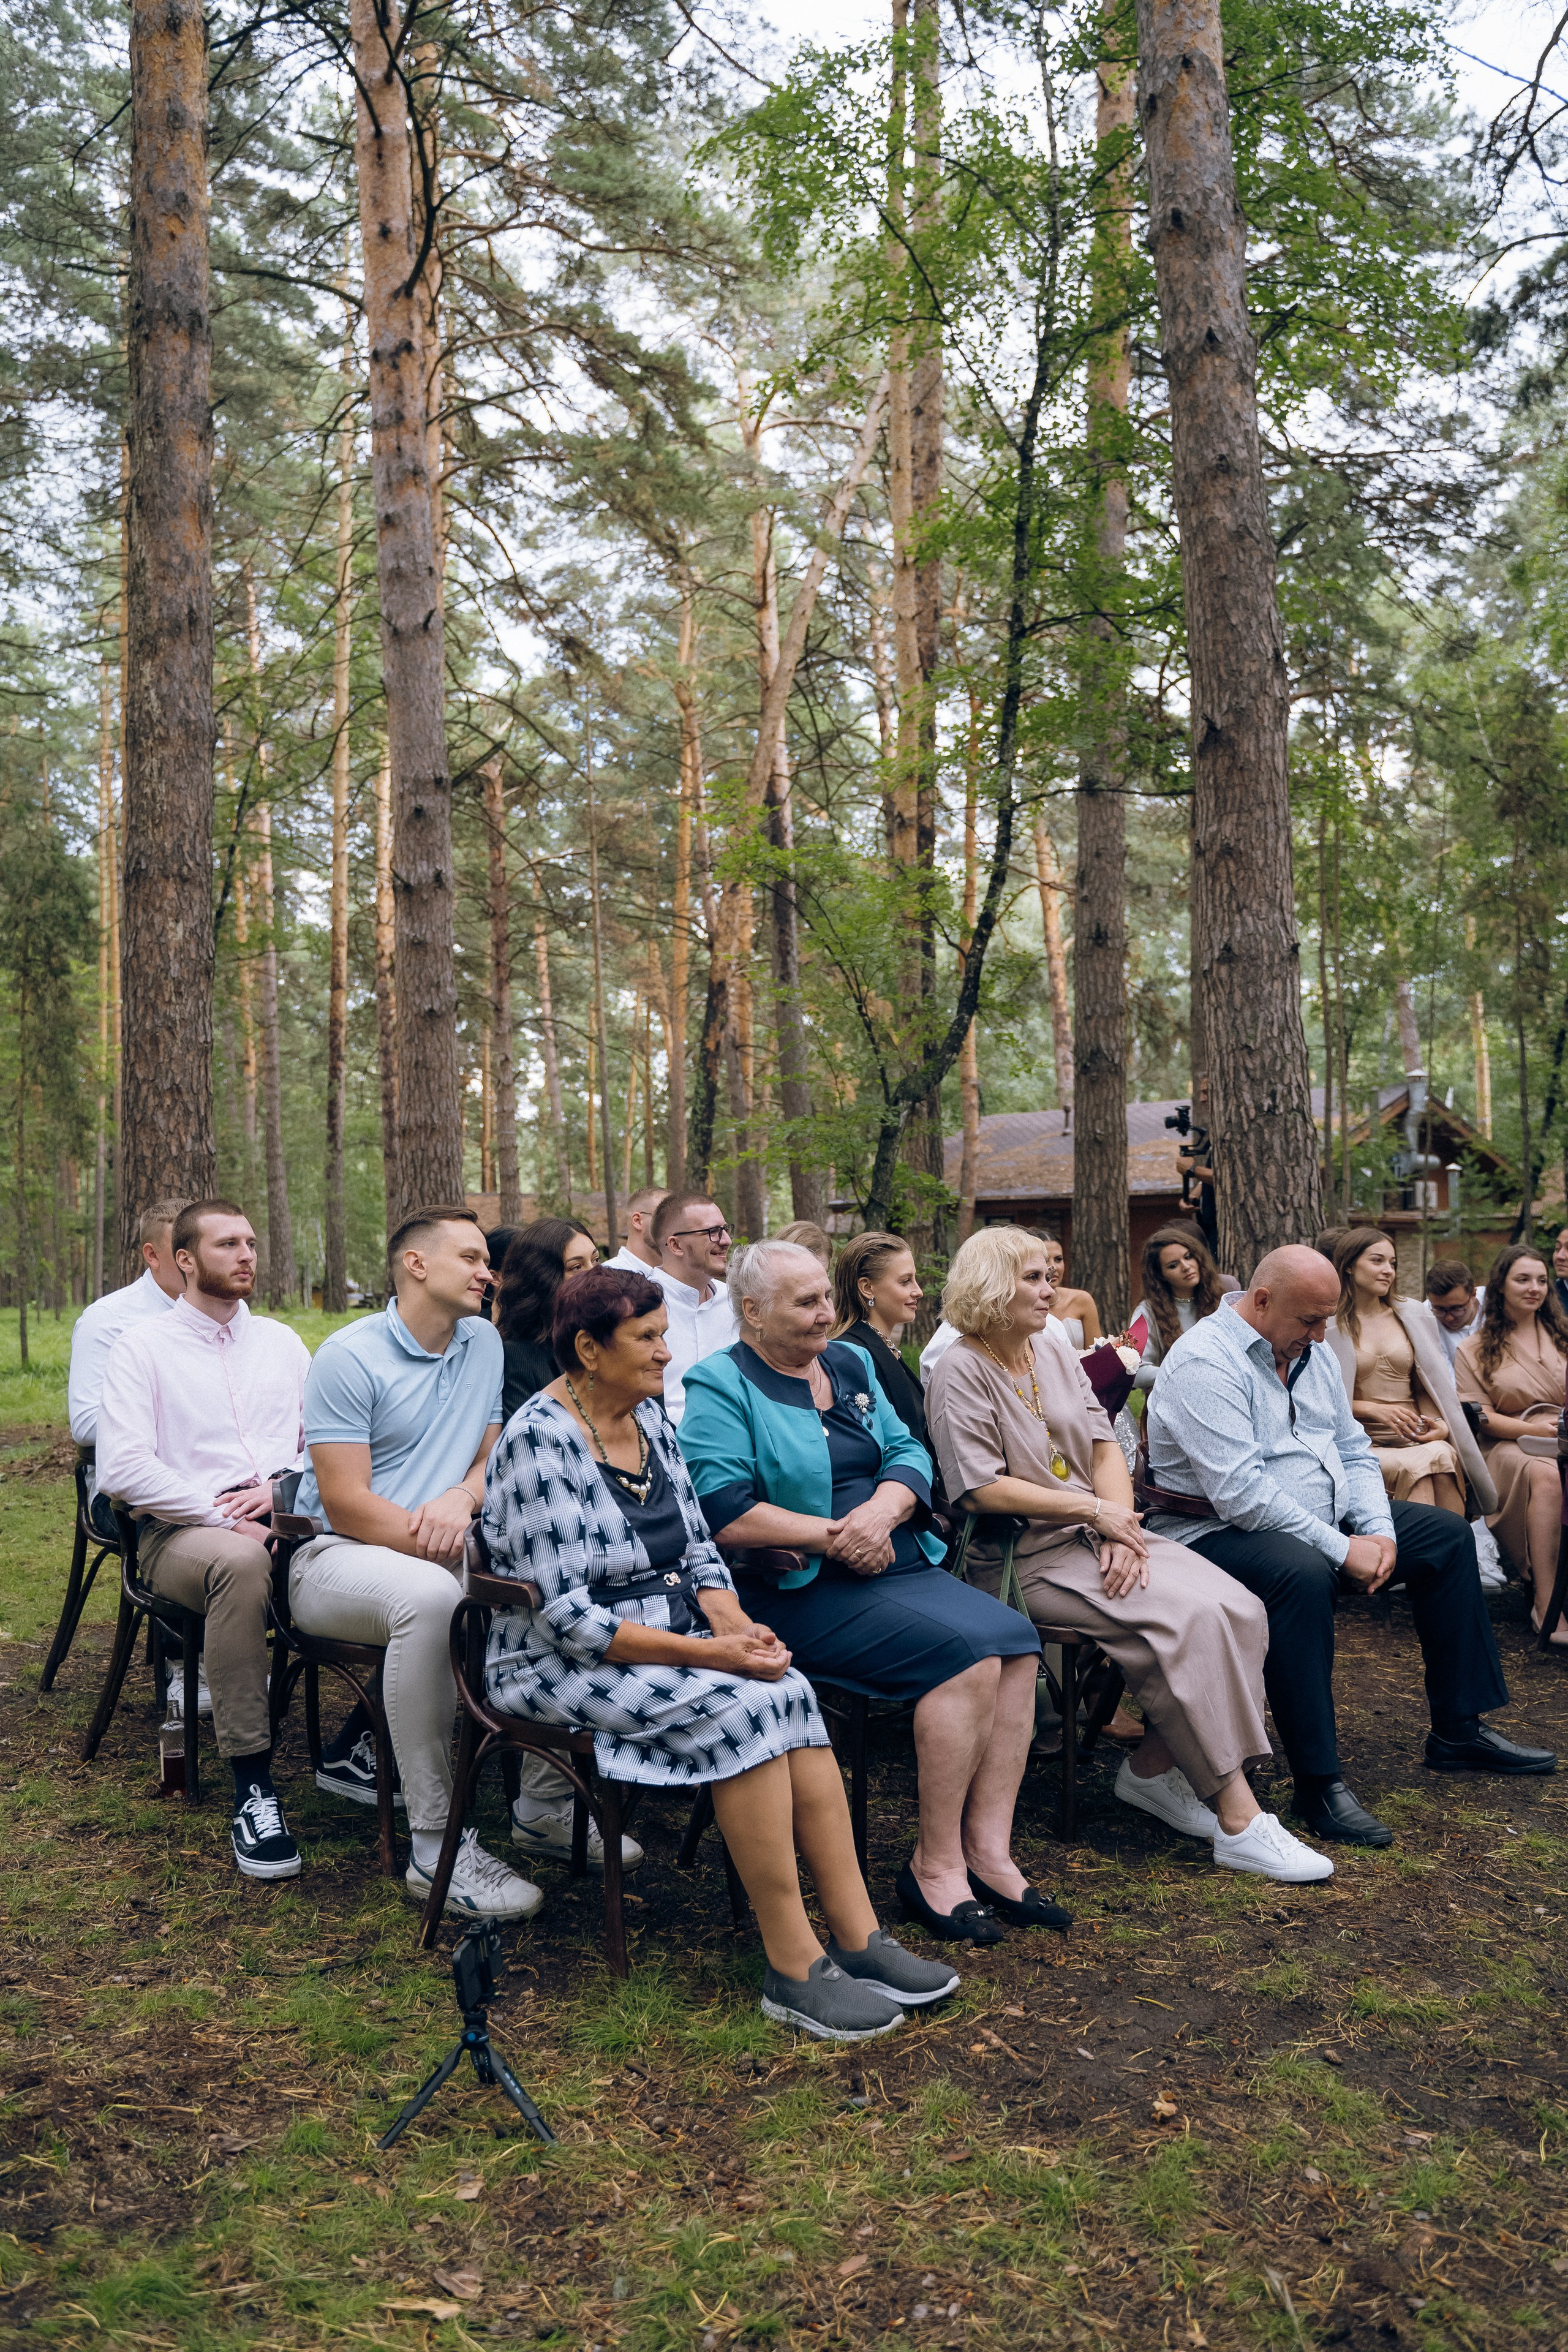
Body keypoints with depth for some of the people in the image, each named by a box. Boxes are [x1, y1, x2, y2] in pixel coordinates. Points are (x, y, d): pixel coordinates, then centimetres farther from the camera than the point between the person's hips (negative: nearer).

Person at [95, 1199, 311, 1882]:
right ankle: (252, 1783, -32)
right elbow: (123, 1469, -7)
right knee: (241, 1561, -40)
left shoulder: (282, 1341, 21)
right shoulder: (142, 1345, 6)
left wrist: (286, 1486, -7)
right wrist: (227, 1518, -14)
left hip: (282, 1520, 4)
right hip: (180, 1531, -4)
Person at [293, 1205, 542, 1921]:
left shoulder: (484, 1344, 9)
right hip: (334, 1558, -7)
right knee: (428, 1595, -37)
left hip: (439, 1555, 7)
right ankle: (436, 1848, -31)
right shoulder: (349, 1358, -11)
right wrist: (441, 1542, -21)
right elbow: (346, 1503, -16)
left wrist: (463, 1498, -12)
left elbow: (495, 1455, 11)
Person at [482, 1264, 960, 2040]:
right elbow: (566, 1615, -22)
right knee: (744, 1706, -28)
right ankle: (794, 1971, -19)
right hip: (558, 1667, -7)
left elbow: (697, 1549, 12)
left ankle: (857, 1938, -16)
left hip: (665, 1641, 7)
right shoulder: (541, 1441, -19)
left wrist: (736, 1624, -9)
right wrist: (708, 1654, -24)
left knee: (789, 1693, -20)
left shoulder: (650, 1416, 7)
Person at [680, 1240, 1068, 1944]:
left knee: (1016, 1640, -15)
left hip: (898, 1566, 7)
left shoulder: (850, 1364, 17)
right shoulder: (719, 1387, -5)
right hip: (801, 1593, -7)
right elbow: (722, 1515, -16)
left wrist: (883, 1511, -12)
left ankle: (988, 1848, -9)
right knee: (963, 1653, -25)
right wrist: (833, 1537, -15)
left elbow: (908, 1455, 10)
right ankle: (936, 1865, -12)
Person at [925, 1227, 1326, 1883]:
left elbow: (1106, 1448, 11)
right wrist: (1094, 1510, -13)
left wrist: (1123, 1532, -8)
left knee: (1239, 1609, -14)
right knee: (1190, 1619, -25)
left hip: (1099, 1534, 8)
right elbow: (982, 1488, -15)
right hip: (1030, 1555, -8)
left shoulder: (1056, 1357, 17)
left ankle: (1152, 1769, 0)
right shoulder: (962, 1374, -7)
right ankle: (1239, 1823, -18)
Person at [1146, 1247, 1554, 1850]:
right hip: (1218, 1532, -10)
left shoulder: (1309, 1352, 9)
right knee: (1303, 1572, -39)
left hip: (1324, 1522, 10)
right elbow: (1240, 1492, -28)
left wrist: (1378, 1530, -6)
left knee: (1446, 1534, 7)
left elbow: (1353, 1453, 13)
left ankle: (1459, 1731, 15)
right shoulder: (1205, 1363, -21)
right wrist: (1342, 1550, -24)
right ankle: (1318, 1783, -30)